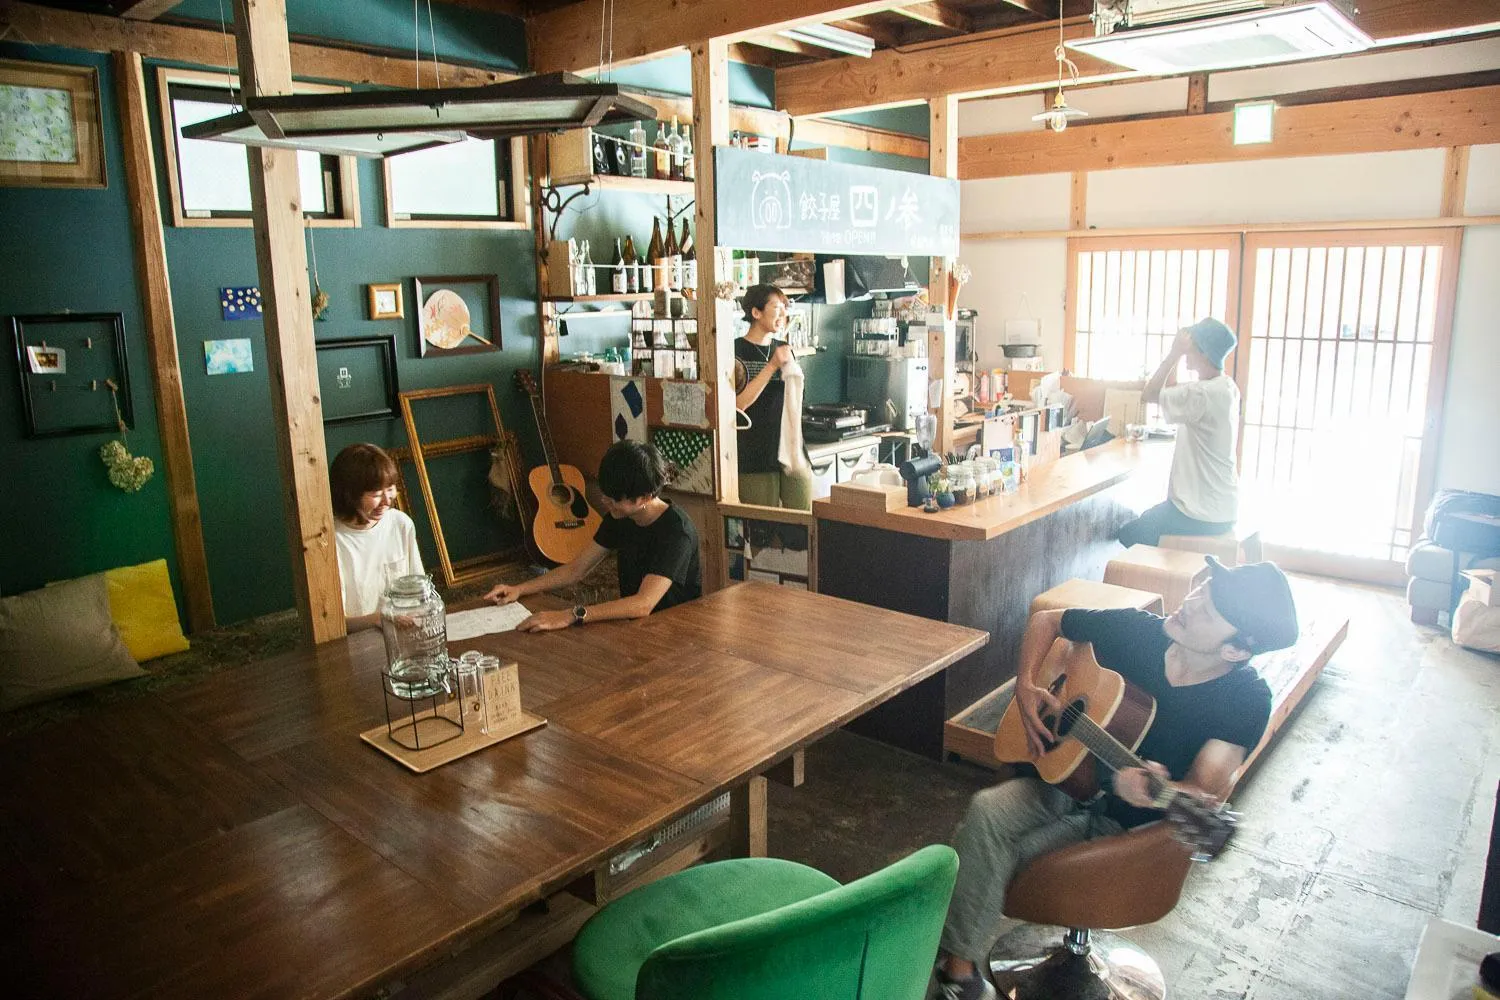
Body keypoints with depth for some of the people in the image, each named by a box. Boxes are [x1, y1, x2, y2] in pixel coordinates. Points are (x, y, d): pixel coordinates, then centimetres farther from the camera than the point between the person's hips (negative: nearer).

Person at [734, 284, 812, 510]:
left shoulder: (784, 351, 14)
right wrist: (772, 366, -15)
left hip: (791, 452, 5)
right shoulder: (737, 351, -4)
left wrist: (796, 448, 7)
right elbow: (738, 404, -14)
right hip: (755, 457, -5)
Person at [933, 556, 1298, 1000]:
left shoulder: (1246, 699, -18)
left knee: (1006, 852, -20)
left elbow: (1205, 792, -26)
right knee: (986, 811, -24)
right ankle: (958, 961, -14)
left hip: (1128, 819, -3)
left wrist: (1148, 791, -48)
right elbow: (1046, 620, 5)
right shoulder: (1138, 630, -10)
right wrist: (1025, 686, -10)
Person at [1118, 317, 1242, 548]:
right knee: (1144, 521, 28)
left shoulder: (1203, 394, -25)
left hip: (1202, 517, -10)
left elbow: (1149, 396, -17)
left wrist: (1174, 353, -15)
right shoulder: (1226, 388, 6)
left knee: (1129, 536, 6)